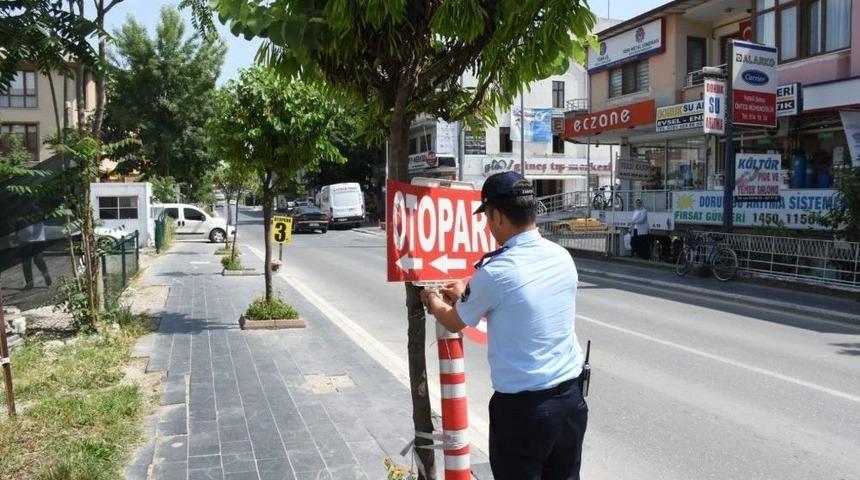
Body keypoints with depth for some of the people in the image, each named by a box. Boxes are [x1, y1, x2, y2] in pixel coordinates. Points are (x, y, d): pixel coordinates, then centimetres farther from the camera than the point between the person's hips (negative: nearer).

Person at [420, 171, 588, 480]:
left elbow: (454, 323, 0)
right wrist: (467, 295, 29)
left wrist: (433, 301, 21)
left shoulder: (495, 272, -19)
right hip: (570, 398, 6)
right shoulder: (563, 257, 0)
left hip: (522, 407, -6)